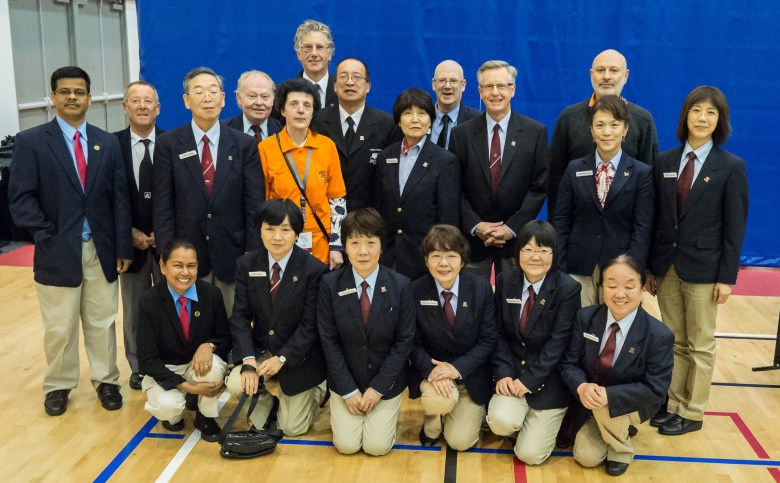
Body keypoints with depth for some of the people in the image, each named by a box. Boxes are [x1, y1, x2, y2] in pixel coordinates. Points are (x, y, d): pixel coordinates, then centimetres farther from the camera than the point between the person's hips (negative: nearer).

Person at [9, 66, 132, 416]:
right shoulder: (30, 141, -2)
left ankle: (106, 381, 28)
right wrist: (48, 237, -14)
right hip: (58, 252, -2)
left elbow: (119, 198, 5)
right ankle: (58, 386, 28)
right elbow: (21, 199, -6)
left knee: (102, 322, 11)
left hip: (101, 250, 2)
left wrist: (122, 247, 0)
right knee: (59, 328, 9)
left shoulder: (108, 143, 7)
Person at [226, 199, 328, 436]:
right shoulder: (246, 265, -5)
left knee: (292, 427, 2)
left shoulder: (314, 269, -18)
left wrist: (282, 359, -23)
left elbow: (310, 325, -16)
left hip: (298, 357, -3)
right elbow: (240, 317, -8)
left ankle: (317, 389, 33)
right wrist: (248, 360, -21)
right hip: (260, 349, 3)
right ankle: (266, 404, 12)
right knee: (236, 385, -24)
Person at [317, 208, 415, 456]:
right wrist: (348, 390, -10)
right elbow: (328, 340, -8)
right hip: (346, 379, 1)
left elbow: (404, 341, -9)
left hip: (386, 380, 0)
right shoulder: (330, 284, -12)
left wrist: (377, 388, -11)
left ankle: (384, 415, 27)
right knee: (346, 445, -2)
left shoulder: (401, 285, -13)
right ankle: (341, 408, 28)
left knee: (377, 446, -5)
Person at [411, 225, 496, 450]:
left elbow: (488, 340, -8)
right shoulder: (416, 291, -11)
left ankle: (473, 413, 29)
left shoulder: (481, 288, -11)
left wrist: (458, 368, -21)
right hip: (432, 370, 0)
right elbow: (414, 343, -6)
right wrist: (432, 370, -25)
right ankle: (432, 424, 6)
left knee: (460, 441, -8)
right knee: (438, 400, -33)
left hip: (470, 375, 1)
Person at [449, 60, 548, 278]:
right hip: (472, 239, 1)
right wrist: (475, 226, -9)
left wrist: (512, 227, -9)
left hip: (518, 238, 0)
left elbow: (540, 187, -1)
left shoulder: (536, 132, 2)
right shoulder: (461, 134, 5)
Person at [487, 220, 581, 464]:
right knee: (501, 421, -25)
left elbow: (558, 342, -16)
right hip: (513, 370, 3)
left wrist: (529, 380, -18)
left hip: (549, 379, -3)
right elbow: (499, 332, 1)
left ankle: (540, 424, 27)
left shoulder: (568, 288, -13)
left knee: (530, 454, -8)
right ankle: (525, 422, 12)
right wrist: (503, 373, -12)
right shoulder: (505, 281, 0)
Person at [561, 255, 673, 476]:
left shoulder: (659, 335, -23)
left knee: (605, 406, -34)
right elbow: (569, 364, -8)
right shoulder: (585, 317, -13)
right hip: (591, 400, 3)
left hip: (632, 405, -3)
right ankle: (621, 428, 26)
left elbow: (655, 389, -23)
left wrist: (609, 395, -35)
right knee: (587, 457, -7)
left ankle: (622, 449, -1)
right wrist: (582, 387, -32)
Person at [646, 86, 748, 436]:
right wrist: (650, 266, 5)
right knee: (673, 342, 13)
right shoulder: (665, 162, 4)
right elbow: (655, 218, 6)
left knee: (700, 346, 8)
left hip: (703, 268, -3)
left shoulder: (731, 167, -5)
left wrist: (727, 277, -9)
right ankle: (673, 404, 24)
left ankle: (692, 413, 19)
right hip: (667, 266, 3)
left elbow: (735, 227, -6)